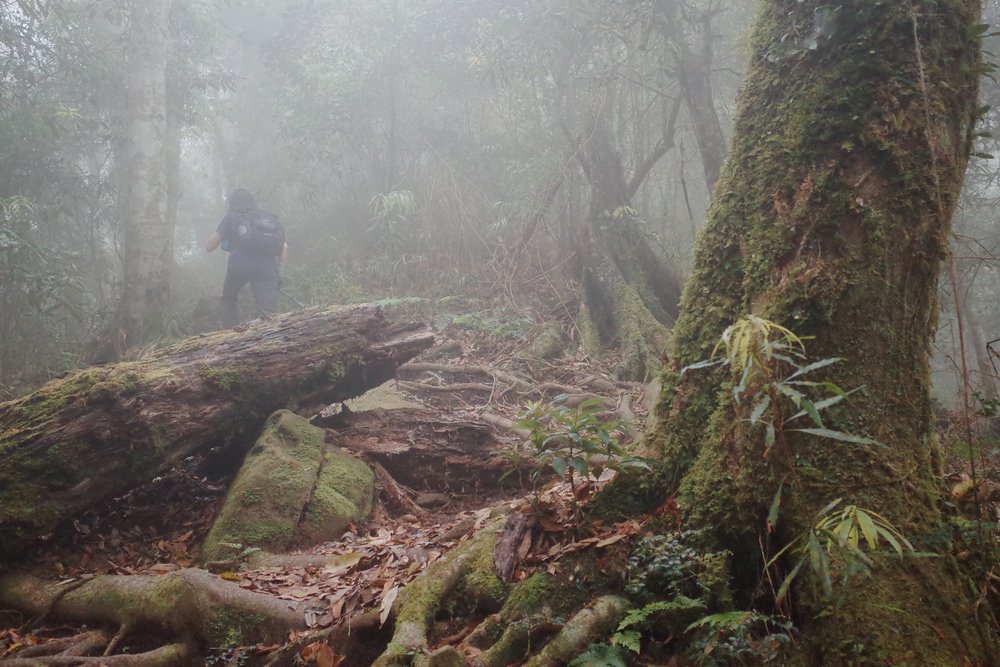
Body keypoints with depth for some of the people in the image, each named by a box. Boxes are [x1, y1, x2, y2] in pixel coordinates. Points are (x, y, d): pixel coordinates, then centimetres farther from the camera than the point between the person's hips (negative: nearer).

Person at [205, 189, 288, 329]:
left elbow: (209, 246, 22)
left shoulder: (231, 217, 20)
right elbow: (284, 247, 19)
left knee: (228, 298, 25)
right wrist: (279, 270, 20)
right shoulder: (270, 219, 28)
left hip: (240, 264, -1)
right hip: (267, 267, 1)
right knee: (268, 314, -5)